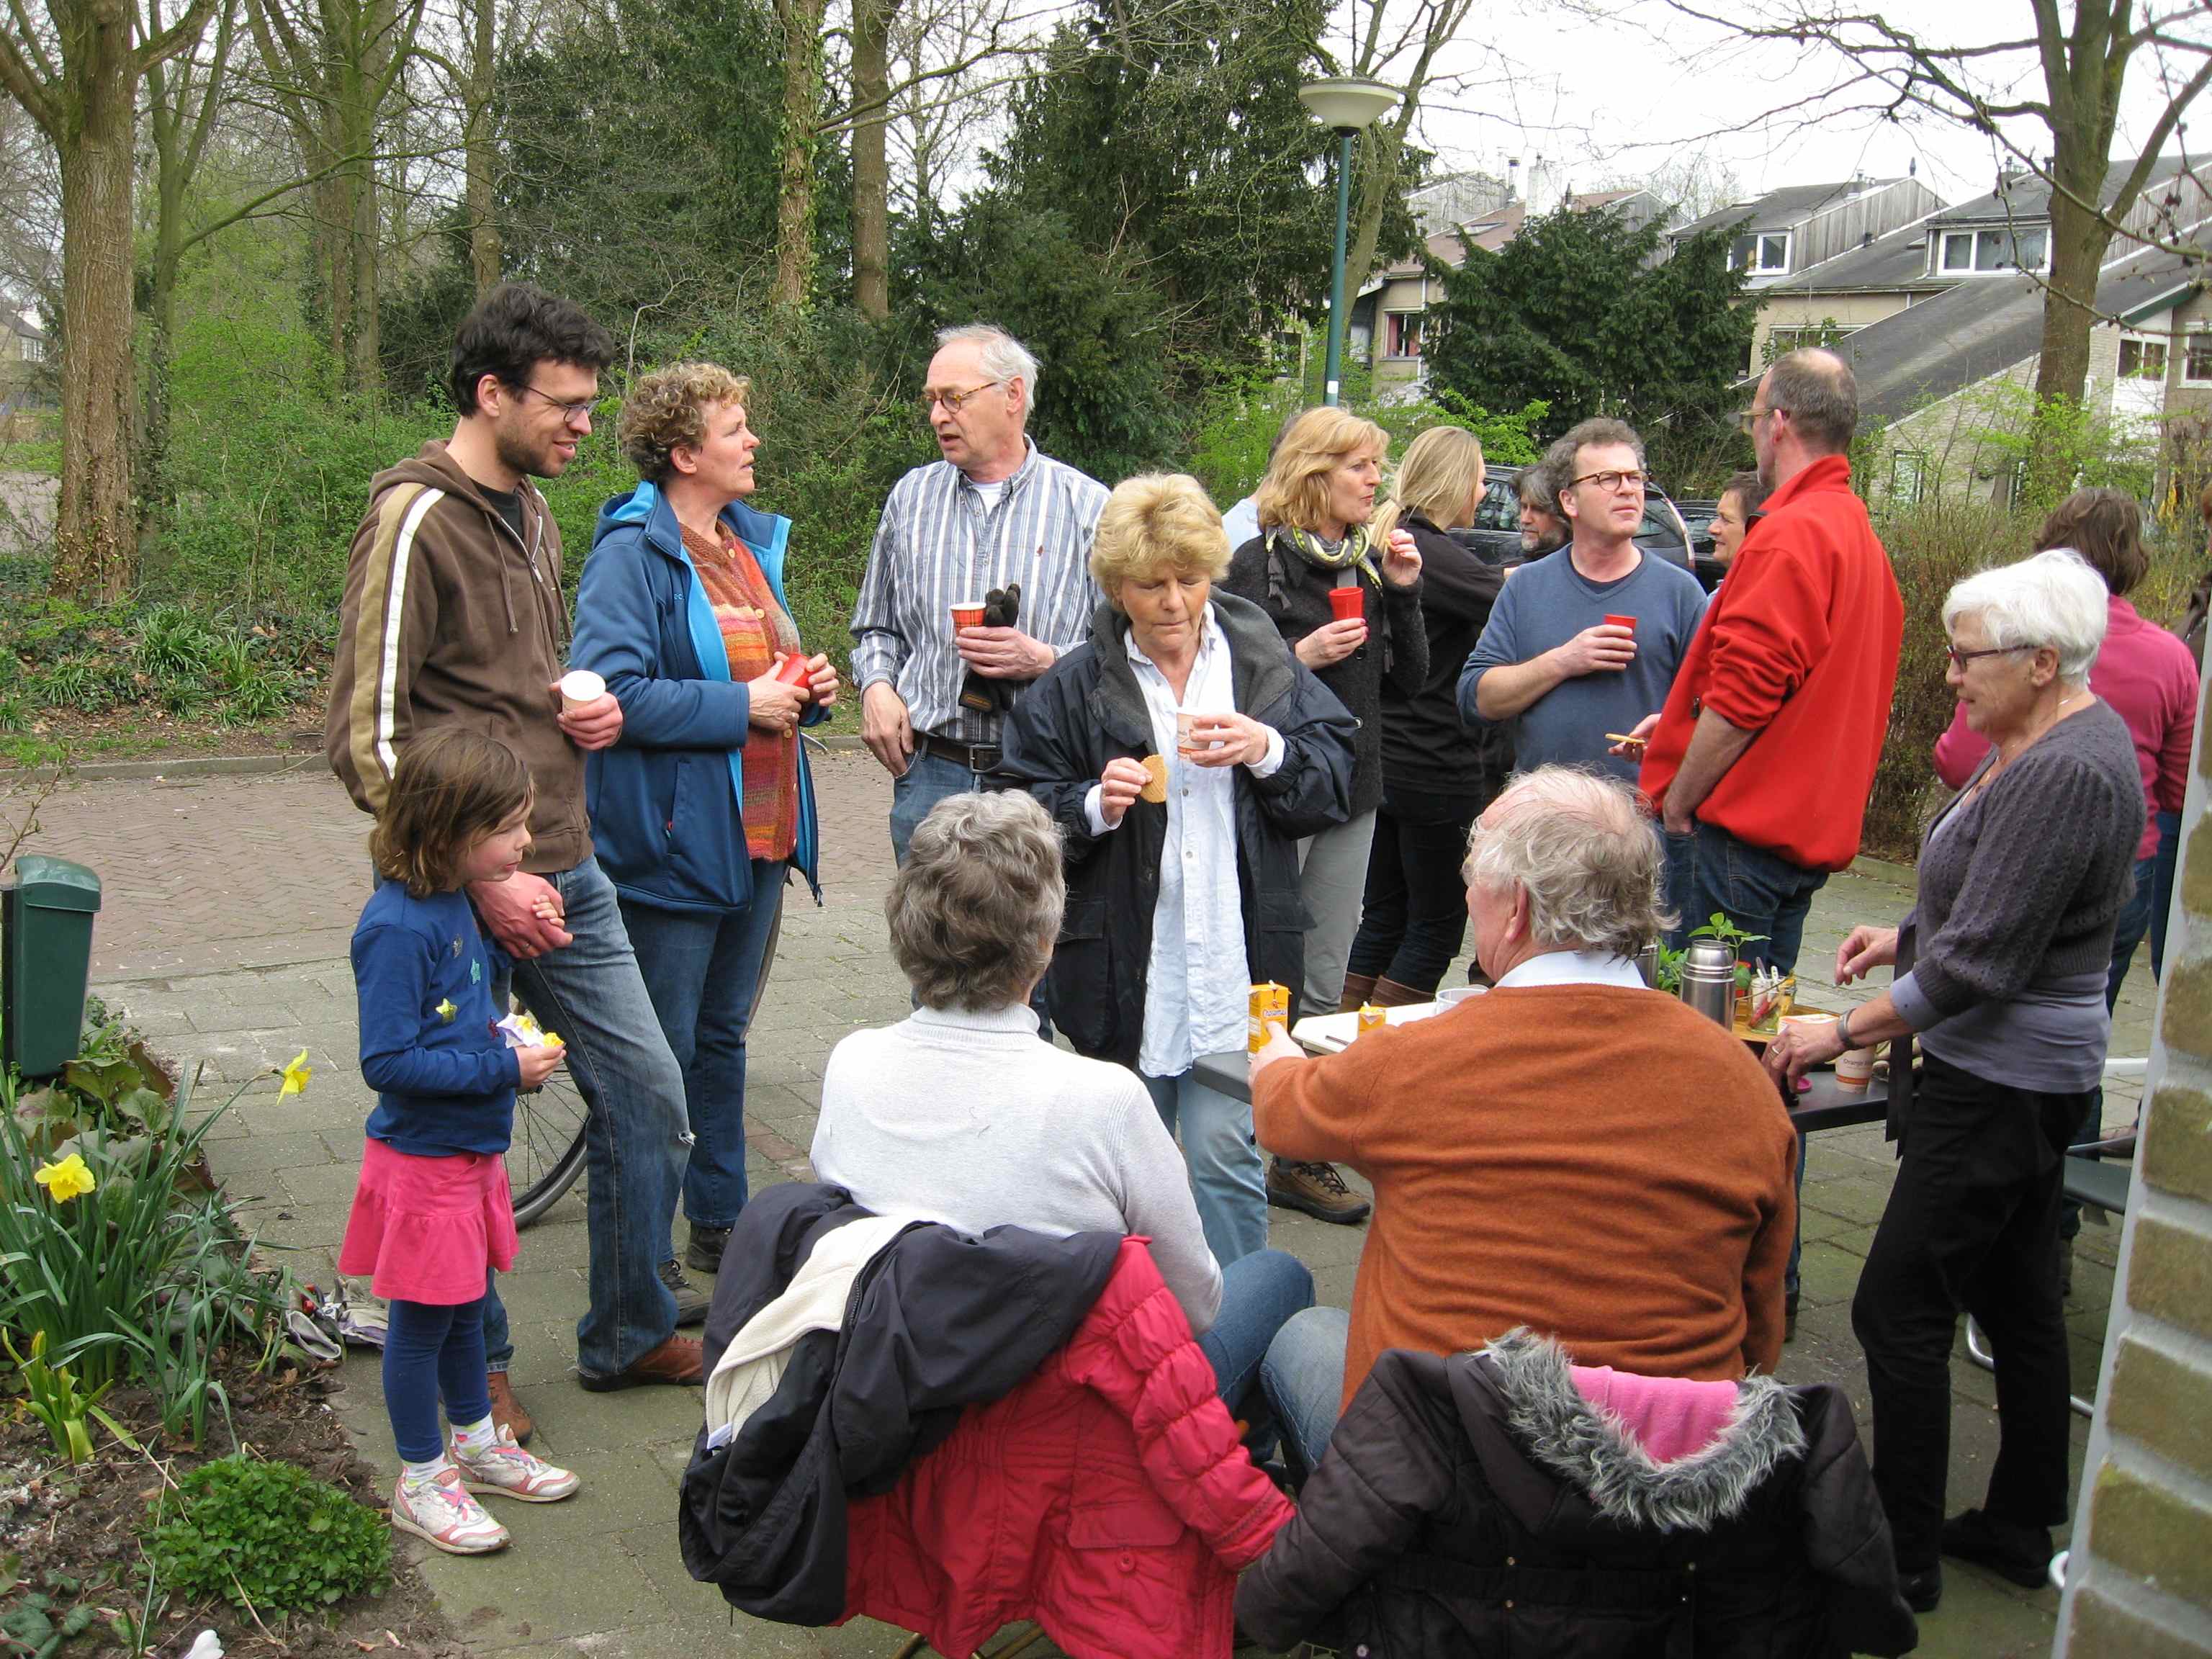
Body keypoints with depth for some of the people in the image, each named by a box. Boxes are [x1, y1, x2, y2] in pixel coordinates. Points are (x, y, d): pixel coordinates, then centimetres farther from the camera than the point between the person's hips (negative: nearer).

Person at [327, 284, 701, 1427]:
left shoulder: (532, 514, 13)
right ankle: (475, 1364, 25)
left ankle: (630, 1332, 27)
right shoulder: (417, 521, -13)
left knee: (646, 1092, 10)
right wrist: (478, 881, -19)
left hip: (564, 873, 8)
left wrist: (583, 711, 5)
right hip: (463, 892, -8)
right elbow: (365, 741, -17)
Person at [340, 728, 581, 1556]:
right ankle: (421, 1481, 21)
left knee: (466, 1303, 22)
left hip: (472, 1148, 9)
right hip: (422, 1160, -9)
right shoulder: (396, 928, -24)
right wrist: (502, 1067, -23)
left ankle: (476, 1442, 39)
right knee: (423, 1318, 6)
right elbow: (388, 1062, -26)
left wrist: (512, 1044, 1)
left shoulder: (453, 902, 5)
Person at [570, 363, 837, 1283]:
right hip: (675, 839, -8)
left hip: (759, 833, 8)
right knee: (662, 1055, 1)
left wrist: (806, 688, 5)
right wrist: (742, 705, -21)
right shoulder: (632, 552, -13)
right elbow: (613, 691, -23)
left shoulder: (753, 542, 14)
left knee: (723, 1036, 18)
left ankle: (720, 1224, 31)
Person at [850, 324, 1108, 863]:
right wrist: (876, 686, 2)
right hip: (931, 772, 3)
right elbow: (875, 627, 22)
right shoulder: (912, 497, 13)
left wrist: (1047, 660, -15)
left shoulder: (1087, 506, 2)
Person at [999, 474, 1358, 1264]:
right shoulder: (1073, 688, 3)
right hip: (1123, 968, 1)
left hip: (1237, 960, 0)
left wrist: (1267, 750, -14)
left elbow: (1333, 783, 4)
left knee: (1227, 1156, 0)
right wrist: (1093, 806, -16)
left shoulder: (1265, 663, 5)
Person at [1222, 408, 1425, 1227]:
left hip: (1353, 791, 6)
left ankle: (1300, 1154, 19)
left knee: (1324, 985, 10)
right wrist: (1303, 657, -20)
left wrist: (1403, 591, -1)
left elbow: (1412, 677, 11)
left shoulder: (1371, 562, 11)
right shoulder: (1261, 562, -7)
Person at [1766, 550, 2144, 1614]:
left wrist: (1846, 1032, -16)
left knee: (1899, 1310, -4)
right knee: (2016, 1299, 18)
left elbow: (1978, 966, -24)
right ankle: (2020, 1527, 31)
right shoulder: (2051, 739, 9)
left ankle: (1905, 1557, 8)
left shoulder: (2065, 775, -23)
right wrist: (1910, 935, 11)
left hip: (2000, 1086, -11)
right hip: (2021, 1073, 11)